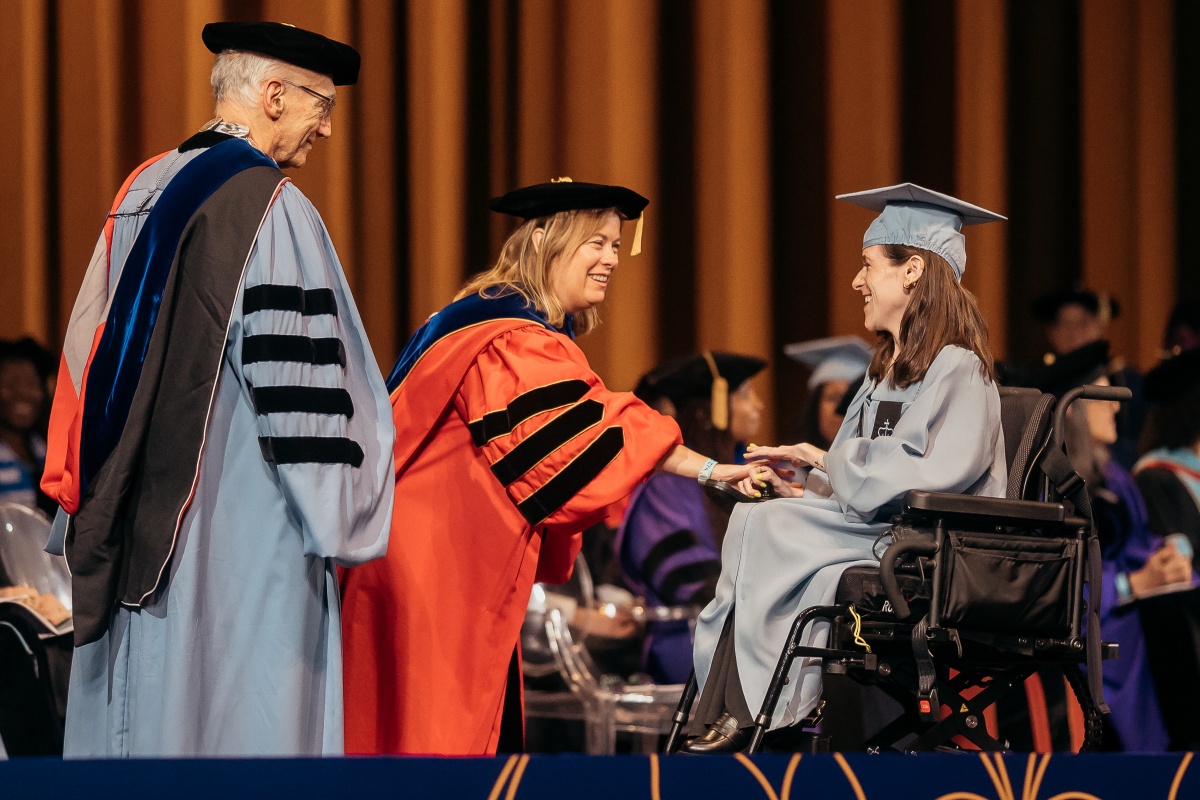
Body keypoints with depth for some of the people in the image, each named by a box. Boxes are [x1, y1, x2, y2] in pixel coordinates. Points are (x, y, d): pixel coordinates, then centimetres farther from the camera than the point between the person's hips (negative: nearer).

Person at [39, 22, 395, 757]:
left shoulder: (140, 193, 13)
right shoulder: (270, 208, -13)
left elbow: (94, 352, 17)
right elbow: (296, 377, -16)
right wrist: (342, 529, -10)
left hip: (135, 526, 9)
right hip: (243, 531, -8)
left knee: (140, 713, 10)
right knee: (242, 725, -6)